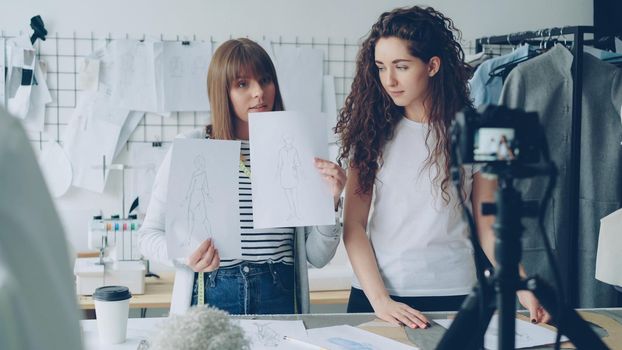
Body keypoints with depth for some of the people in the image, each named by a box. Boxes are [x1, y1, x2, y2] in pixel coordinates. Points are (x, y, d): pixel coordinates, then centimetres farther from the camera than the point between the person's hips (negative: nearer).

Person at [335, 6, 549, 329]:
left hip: (451, 294, -1)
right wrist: (379, 299, -15)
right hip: (374, 293, 1)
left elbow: (487, 225, 1)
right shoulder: (372, 131, 1)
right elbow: (354, 224, -4)